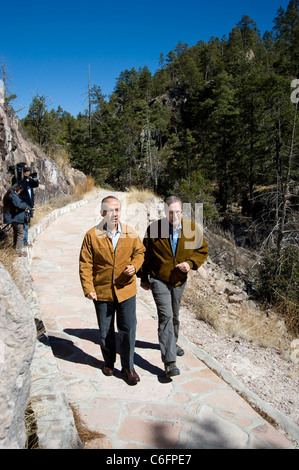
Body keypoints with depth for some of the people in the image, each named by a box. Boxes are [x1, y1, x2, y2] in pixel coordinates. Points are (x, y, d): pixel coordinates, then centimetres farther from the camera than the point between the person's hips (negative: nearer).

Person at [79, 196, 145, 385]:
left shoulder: (130, 233, -2)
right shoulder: (92, 236, -7)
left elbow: (139, 252, 10)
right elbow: (85, 264, -5)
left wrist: (135, 266, -11)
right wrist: (88, 288, -11)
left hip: (126, 290, 1)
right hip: (102, 291, 0)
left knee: (128, 329, 3)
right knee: (105, 331, 15)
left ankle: (128, 367, 21)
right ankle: (109, 363, 38)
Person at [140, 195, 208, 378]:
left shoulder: (192, 229, -9)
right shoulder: (154, 229, -14)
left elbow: (202, 250, 3)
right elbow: (145, 255, -2)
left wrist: (191, 263, -16)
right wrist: (144, 277, 3)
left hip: (180, 280, 4)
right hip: (159, 281, -3)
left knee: (175, 315, 22)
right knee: (166, 316, -13)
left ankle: (173, 342, 48)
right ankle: (169, 361, -6)